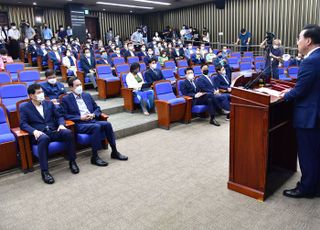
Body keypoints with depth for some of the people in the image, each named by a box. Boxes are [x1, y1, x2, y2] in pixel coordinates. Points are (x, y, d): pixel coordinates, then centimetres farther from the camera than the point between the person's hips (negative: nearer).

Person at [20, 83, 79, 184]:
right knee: (44, 138, -40)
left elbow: (59, 116, 16)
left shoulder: (49, 103, 18)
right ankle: (44, 171, -34)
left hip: (54, 131, 3)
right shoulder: (24, 108, 8)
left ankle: (72, 162, -15)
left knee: (68, 132, -29)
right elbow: (23, 124, -2)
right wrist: (34, 131, -22)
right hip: (40, 134, -3)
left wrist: (61, 125, -7)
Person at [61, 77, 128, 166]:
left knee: (107, 124, -23)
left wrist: (93, 115, -2)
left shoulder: (87, 95, 18)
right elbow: (65, 115, -5)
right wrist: (80, 118, -15)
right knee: (97, 127, -33)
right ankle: (94, 157, -25)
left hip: (92, 120, 5)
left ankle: (114, 152, -13)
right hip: (79, 124, -5)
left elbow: (97, 108, 20)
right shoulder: (66, 99, 4)